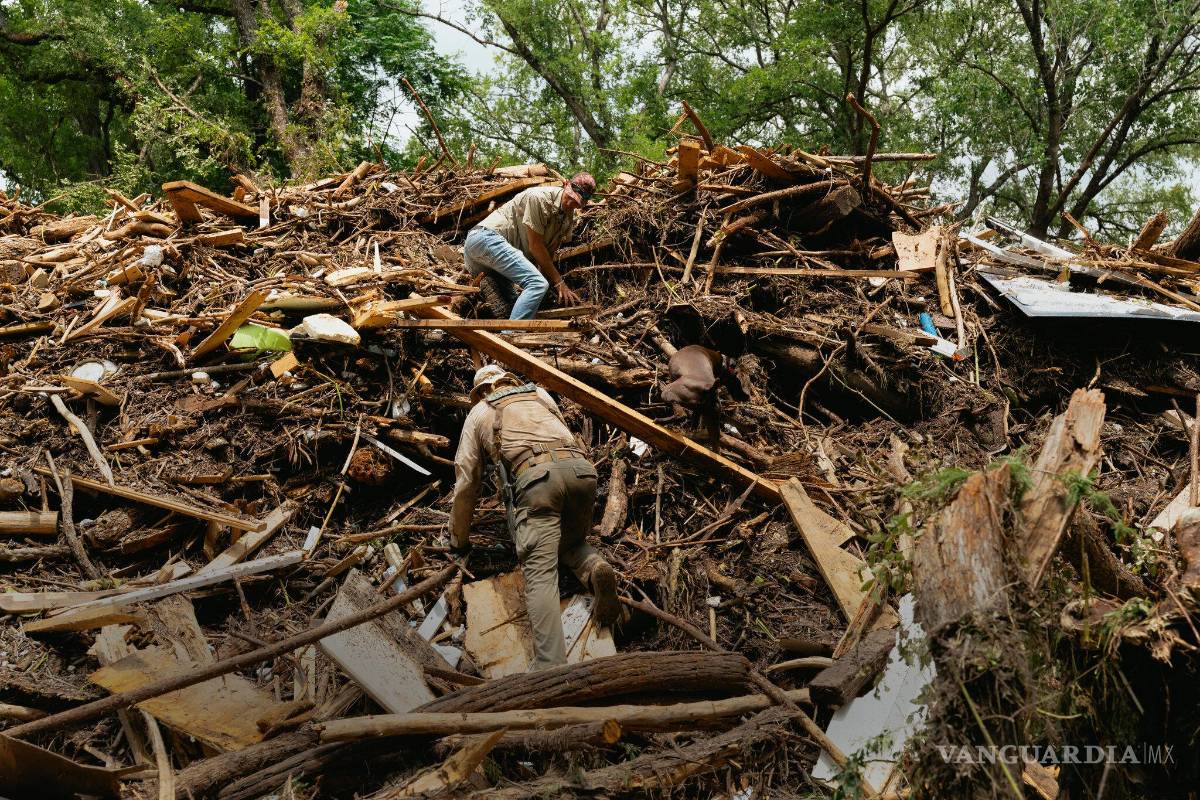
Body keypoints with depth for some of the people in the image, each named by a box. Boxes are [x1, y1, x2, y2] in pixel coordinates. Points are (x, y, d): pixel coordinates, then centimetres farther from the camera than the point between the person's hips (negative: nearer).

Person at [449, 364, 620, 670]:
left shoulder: (479, 412, 28)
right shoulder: (540, 393, 36)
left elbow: (466, 479, 27)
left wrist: (459, 540, 36)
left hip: (535, 475, -3)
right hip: (581, 467, 4)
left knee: (540, 573, -10)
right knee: (572, 541, 27)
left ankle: (550, 667, -26)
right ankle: (594, 568, -8)